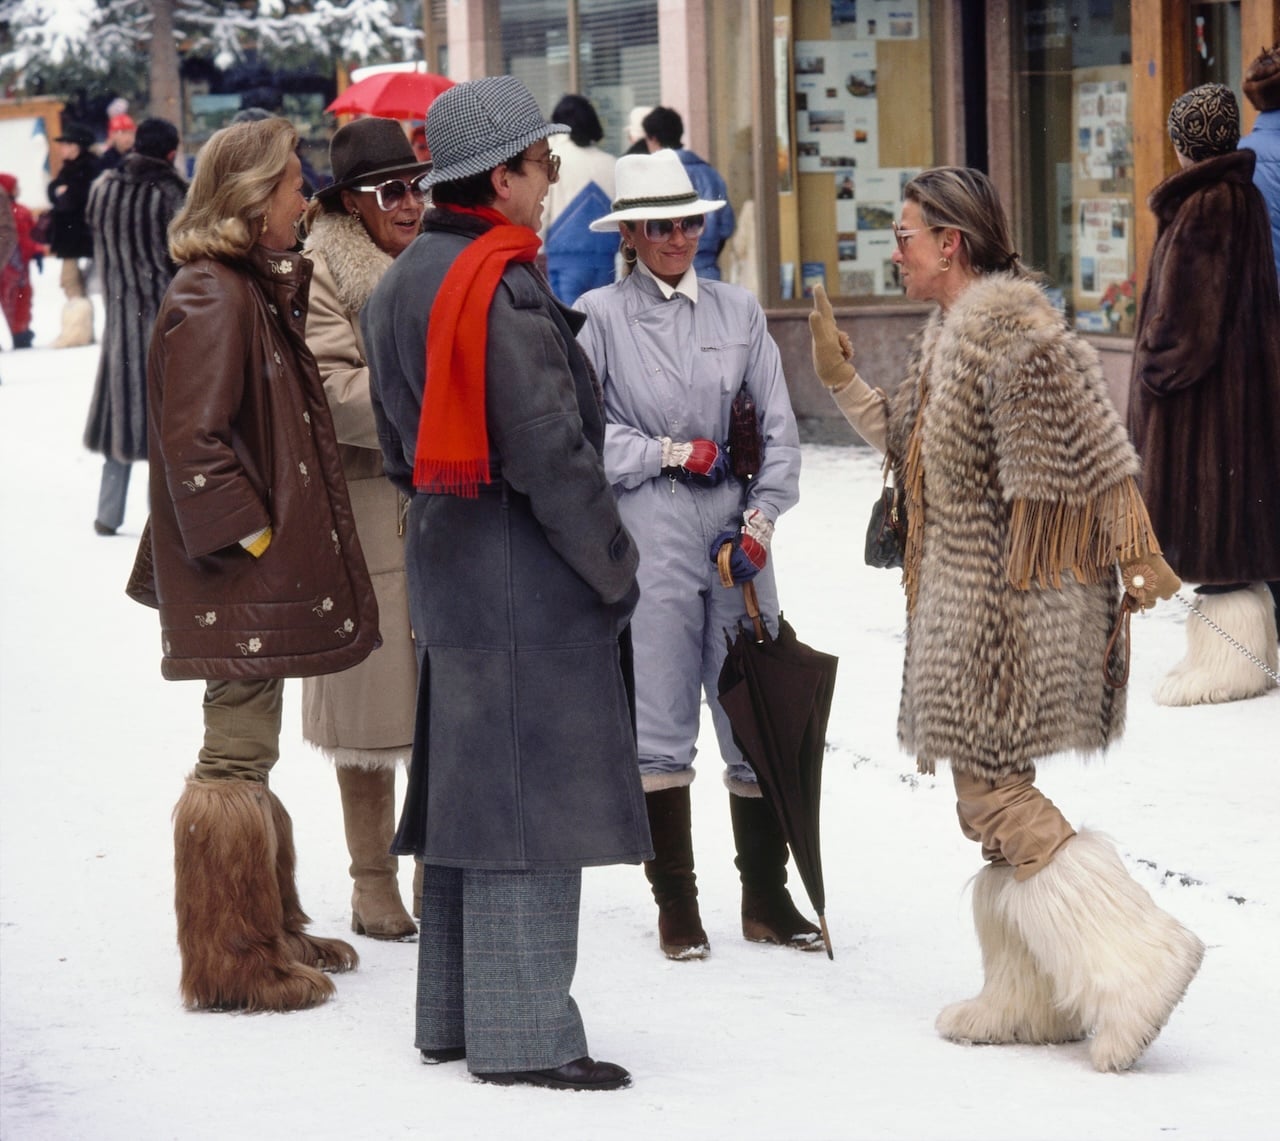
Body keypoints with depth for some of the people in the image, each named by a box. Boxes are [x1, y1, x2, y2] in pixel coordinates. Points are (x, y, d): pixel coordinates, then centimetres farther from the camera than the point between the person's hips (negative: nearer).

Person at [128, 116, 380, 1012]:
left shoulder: (256, 290, 15)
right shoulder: (211, 298, -17)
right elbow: (193, 440, -22)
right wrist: (251, 535, -20)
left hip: (262, 571, 11)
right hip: (236, 576, -11)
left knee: (248, 753, 18)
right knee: (238, 757, -5)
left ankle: (272, 937, 27)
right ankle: (233, 962, 1)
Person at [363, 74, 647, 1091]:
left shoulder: (402, 283, 12)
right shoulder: (504, 289, -18)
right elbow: (550, 451, -19)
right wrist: (615, 566, -10)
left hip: (446, 574, 10)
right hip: (528, 585, -10)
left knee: (467, 790, 16)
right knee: (530, 804, -5)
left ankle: (453, 1015, 23)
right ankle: (523, 1035, -2)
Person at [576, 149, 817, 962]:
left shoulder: (739, 311, 10)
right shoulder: (602, 316, 2)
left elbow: (779, 428, 9)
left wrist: (763, 517, -2)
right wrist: (671, 453, -5)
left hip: (735, 524, 3)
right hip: (648, 529, -3)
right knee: (660, 722, 0)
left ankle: (768, 895, 12)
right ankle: (676, 903, 10)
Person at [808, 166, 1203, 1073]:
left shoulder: (1011, 327, -17)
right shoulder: (950, 332, 14)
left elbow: (1093, 445, -21)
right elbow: (910, 445, 23)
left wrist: (1135, 559, -23)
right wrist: (840, 379, 20)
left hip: (1011, 604, -10)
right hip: (969, 598, 10)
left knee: (990, 794, -10)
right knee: (997, 788, 13)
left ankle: (1134, 957, -10)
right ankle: (1033, 996, 20)